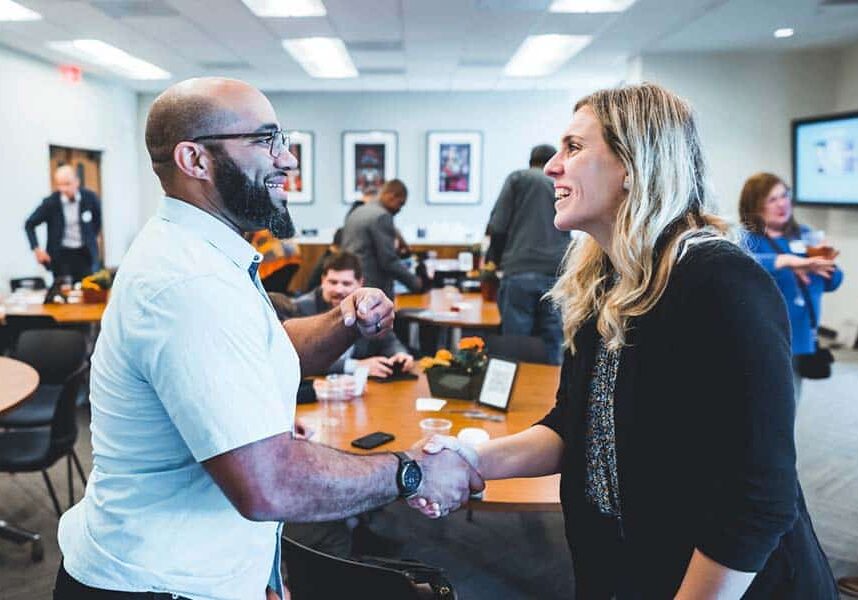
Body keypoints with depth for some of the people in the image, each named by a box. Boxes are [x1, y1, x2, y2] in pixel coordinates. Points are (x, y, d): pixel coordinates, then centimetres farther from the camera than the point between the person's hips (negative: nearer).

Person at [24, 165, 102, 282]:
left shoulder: (90, 197, -9)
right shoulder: (50, 202, -11)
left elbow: (98, 218, 13)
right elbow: (29, 224, 1)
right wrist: (36, 248, -7)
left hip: (85, 253, 1)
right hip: (61, 254, -1)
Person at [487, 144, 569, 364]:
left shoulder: (518, 178, 10)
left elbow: (497, 227, 2)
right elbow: (569, 232, 18)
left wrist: (500, 259, 18)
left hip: (520, 273, -2)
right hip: (556, 274, 3)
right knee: (552, 351, 7)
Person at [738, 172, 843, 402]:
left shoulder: (803, 235, 10)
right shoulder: (747, 240, -10)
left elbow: (830, 283, 17)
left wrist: (827, 263, -5)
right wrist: (787, 260, -41)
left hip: (800, 341, 7)